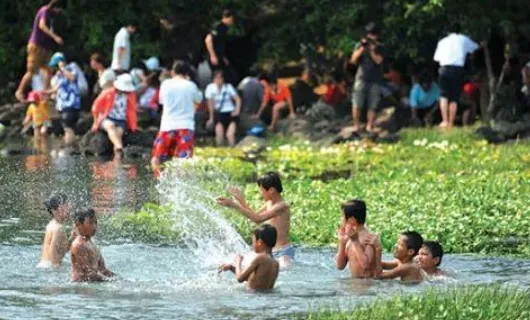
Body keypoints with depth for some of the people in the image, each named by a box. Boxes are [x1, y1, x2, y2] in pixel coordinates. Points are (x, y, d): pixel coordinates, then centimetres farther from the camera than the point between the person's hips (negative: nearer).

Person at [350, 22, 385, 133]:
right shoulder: (360, 45, 8)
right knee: (357, 105, -4)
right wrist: (362, 48, -10)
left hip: (375, 81, 0)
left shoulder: (380, 47, 6)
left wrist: (371, 49, -16)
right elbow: (354, 60, -1)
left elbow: (378, 60, -8)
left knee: (372, 106, -3)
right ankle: (356, 126, 6)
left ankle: (369, 127, 0)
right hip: (362, 78, 0)